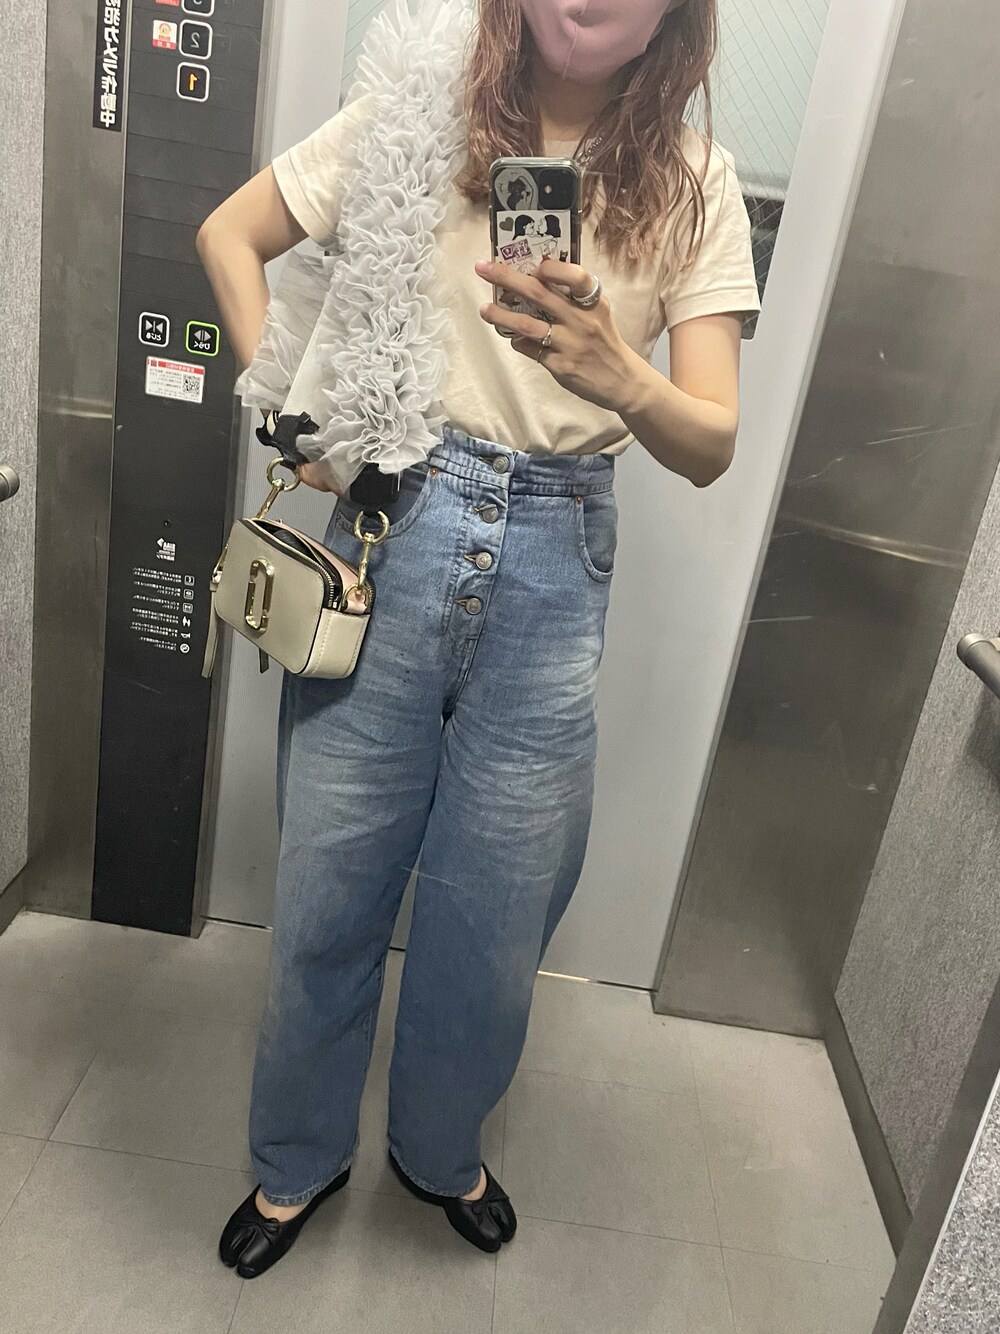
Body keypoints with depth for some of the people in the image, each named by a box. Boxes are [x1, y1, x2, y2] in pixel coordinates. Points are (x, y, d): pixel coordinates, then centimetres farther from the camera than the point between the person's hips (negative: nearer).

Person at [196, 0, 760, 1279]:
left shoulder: (694, 186, 4)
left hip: (554, 573, 1)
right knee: (326, 890, 10)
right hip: (395, 531, 0)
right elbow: (229, 235, 12)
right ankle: (297, 1159, 38)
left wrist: (615, 376, -25)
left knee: (493, 916, 12)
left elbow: (711, 446, -4)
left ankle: (439, 1150, 43)